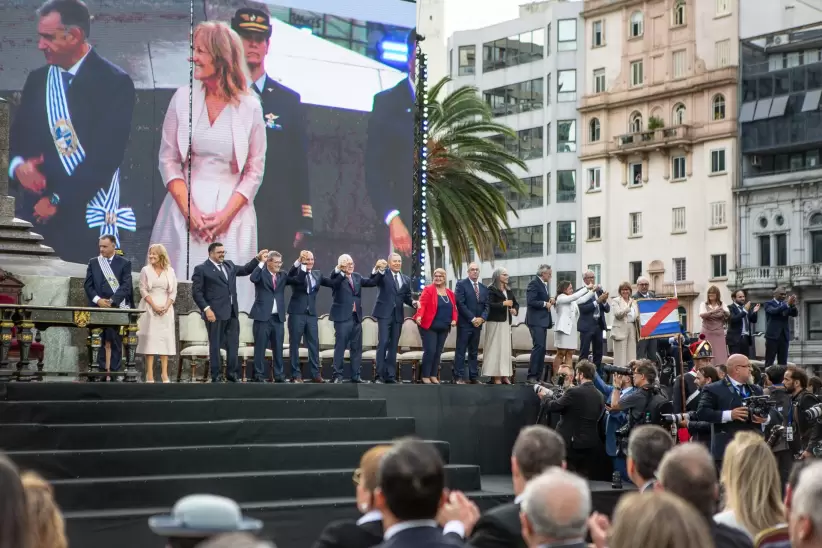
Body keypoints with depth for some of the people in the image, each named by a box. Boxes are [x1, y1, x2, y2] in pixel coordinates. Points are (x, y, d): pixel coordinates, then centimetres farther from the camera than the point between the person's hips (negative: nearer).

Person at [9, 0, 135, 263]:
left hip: (85, 217, -5)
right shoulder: (37, 79, 12)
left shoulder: (114, 82, -8)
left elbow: (106, 155, -14)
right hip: (35, 212, 5)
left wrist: (58, 199, -13)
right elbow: (17, 136, 14)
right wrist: (17, 165, -9)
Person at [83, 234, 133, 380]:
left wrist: (111, 301, -15)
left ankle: (115, 371, 2)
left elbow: (126, 286, -4)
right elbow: (88, 285, 7)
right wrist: (98, 300, -9)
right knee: (99, 340, 0)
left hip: (117, 308, -2)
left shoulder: (124, 263, 4)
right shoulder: (93, 263, 12)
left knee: (116, 340, -1)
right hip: (97, 307, 2)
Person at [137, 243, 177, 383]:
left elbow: (173, 292, 5)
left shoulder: (170, 271, 7)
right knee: (150, 338, -6)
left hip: (166, 309, 2)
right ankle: (150, 374, -6)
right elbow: (143, 290, -2)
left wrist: (166, 306, -10)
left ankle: (164, 374, 0)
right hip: (150, 308, -2)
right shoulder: (146, 270, 3)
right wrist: (154, 306, -13)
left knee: (165, 338, -1)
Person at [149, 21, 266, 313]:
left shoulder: (250, 106, -2)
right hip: (185, 207, 1)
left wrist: (226, 214, -10)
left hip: (232, 210, -1)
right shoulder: (182, 98, 1)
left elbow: (255, 170, 1)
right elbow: (168, 160, 2)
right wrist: (189, 210, -9)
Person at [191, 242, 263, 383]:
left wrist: (257, 259, 10)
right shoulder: (201, 269, -4)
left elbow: (245, 270, 25)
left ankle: (232, 374, 15)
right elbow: (196, 292, -9)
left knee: (233, 344, 7)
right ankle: (216, 376, 6)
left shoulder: (229, 265, 15)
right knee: (215, 345, 1)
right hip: (215, 313, -6)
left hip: (232, 313, 6)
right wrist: (206, 309, -16)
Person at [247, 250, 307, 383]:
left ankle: (279, 375, 15)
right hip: (263, 316, -4)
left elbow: (299, 280, 3)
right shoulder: (261, 273, -2)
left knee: (278, 348, 9)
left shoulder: (283, 275, 11)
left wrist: (302, 264, -7)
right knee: (260, 347, 1)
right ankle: (258, 375, 6)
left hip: (278, 317, 4)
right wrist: (262, 262, -22)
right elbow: (253, 278, -24)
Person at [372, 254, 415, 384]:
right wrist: (378, 270, -41)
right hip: (385, 314, -5)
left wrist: (413, 302, -8)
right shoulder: (383, 275, -1)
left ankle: (390, 375, 11)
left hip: (398, 315, 5)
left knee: (393, 345, 8)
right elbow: (373, 280, -20)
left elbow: (407, 297, 14)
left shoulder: (406, 279, 14)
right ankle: (380, 374, -8)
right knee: (383, 343, -11)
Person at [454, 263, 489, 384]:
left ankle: (473, 377, 10)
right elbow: (460, 304, -12)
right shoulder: (461, 284, -3)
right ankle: (459, 377, -2)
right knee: (461, 351, -3)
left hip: (478, 323, 5)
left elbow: (486, 305, 11)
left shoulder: (483, 287, 14)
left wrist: (482, 318, -7)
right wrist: (472, 318, -14)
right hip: (465, 323, -5)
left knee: (474, 352, 8)